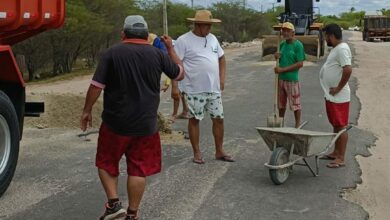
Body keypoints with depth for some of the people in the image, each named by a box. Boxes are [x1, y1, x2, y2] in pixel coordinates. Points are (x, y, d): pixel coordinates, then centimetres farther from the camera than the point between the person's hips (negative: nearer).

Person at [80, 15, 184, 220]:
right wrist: (170, 48, 24)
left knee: (106, 163, 18)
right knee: (138, 169, 10)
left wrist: (86, 111, 3)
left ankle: (113, 203, 8)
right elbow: (180, 74, 13)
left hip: (115, 122, -1)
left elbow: (96, 86, -9)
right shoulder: (157, 54, -1)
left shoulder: (112, 53, -7)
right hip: (146, 124, 2)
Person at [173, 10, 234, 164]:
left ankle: (219, 151, 22)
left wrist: (222, 78, 9)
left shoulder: (212, 38, 10)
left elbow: (221, 58, 20)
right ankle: (196, 153, 18)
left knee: (219, 119, 9)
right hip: (194, 90, -6)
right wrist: (174, 86, -16)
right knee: (194, 120, 6)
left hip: (214, 89, 6)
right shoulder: (183, 40, -10)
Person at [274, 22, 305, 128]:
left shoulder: (298, 45, -12)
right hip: (281, 78, 6)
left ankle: (297, 125, 16)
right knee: (281, 104, 15)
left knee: (295, 104, 3)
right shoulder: (282, 44, 9)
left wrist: (283, 69, -18)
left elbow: (300, 64, -16)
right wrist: (277, 57, -2)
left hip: (292, 79, -6)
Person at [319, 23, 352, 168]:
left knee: (341, 126, -4)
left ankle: (341, 159, 1)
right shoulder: (336, 49, 14)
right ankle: (336, 153, 29)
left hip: (338, 97, -10)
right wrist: (331, 91, 14)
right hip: (331, 95, 10)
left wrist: (338, 88, -22)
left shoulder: (342, 49, -18)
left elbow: (348, 70, -29)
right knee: (336, 125, 18)